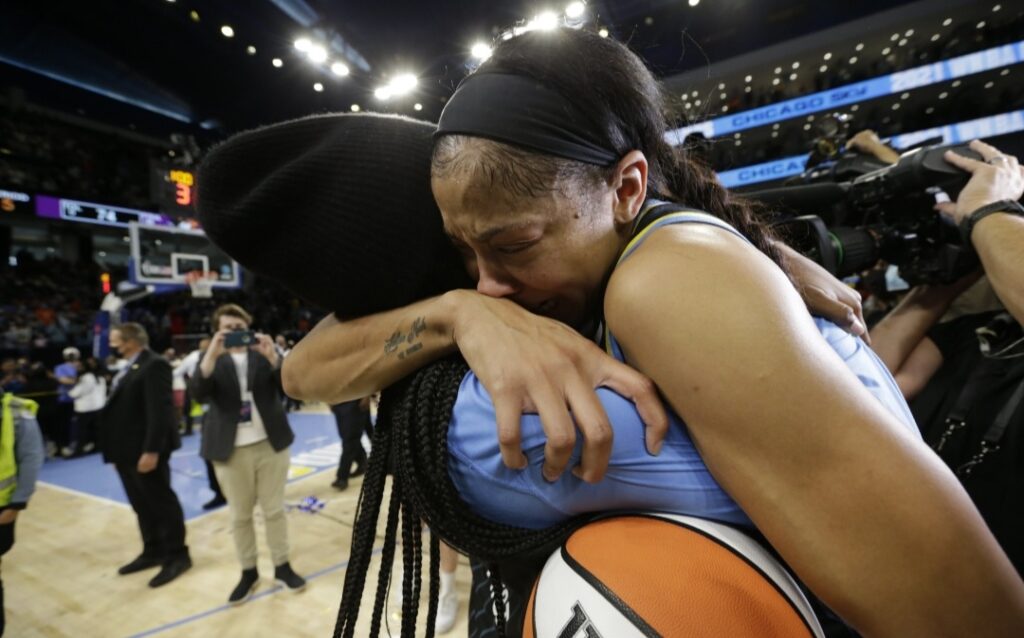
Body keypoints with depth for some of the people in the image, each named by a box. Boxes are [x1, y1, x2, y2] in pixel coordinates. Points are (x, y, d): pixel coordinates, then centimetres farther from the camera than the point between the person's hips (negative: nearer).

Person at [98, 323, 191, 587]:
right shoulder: (126, 368, 15)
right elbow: (118, 408, 15)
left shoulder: (154, 364, -16)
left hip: (146, 449, -9)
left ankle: (176, 555, 15)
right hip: (126, 450, 9)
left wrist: (151, 450, -25)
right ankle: (153, 551, 31)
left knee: (162, 503, 2)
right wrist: (116, 451, 12)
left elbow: (159, 410, -22)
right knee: (142, 505, 18)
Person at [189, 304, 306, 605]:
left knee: (275, 509, 9)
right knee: (239, 516, 10)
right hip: (231, 450, 0)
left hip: (270, 444, 0)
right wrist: (212, 354, -25)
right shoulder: (212, 360, 3)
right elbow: (198, 394, -14)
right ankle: (248, 572, 26)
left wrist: (272, 356, -23)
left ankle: (282, 566, 23)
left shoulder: (264, 354, 3)